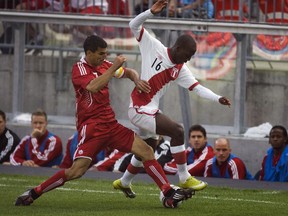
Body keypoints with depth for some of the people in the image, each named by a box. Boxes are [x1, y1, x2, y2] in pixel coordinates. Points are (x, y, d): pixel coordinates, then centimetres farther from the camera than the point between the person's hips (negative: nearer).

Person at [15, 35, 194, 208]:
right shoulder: (79, 69, -10)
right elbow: (93, 86, -31)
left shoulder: (104, 65, 10)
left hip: (111, 124, 7)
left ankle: (169, 194, 2)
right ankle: (33, 194, -5)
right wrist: (114, 66, -26)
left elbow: (129, 72, 25)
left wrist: (137, 80, 2)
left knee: (146, 151, -2)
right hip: (91, 127, -7)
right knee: (77, 170, -18)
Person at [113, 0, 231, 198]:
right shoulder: (155, 48, -9)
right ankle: (184, 178, -13)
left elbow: (197, 87, 2)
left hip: (150, 111, 8)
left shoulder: (181, 69, 6)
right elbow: (134, 25, -10)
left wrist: (217, 98, -13)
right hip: (140, 109, -8)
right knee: (177, 131, -20)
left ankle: (124, 182, 47)